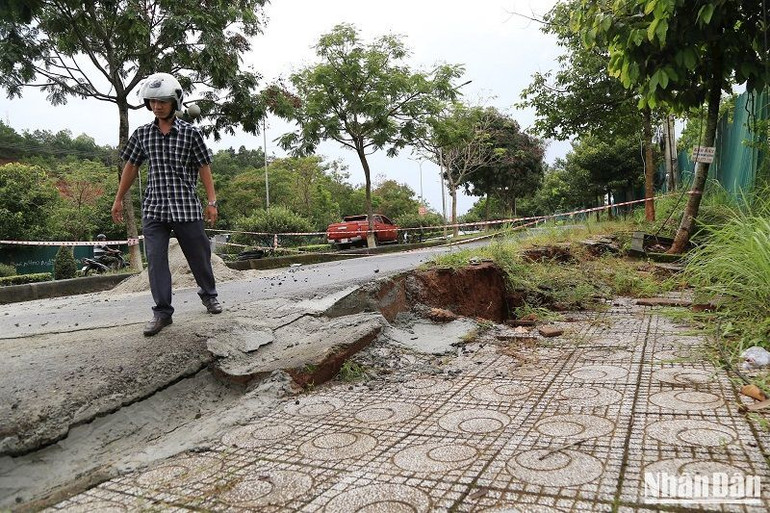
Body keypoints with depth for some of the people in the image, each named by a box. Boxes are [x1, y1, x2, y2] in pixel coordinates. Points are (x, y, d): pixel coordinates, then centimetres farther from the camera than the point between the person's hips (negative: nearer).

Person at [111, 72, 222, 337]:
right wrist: (118, 200, 18)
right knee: (155, 260, -1)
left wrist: (212, 201, -4)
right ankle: (162, 312, 8)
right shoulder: (142, 134, 9)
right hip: (153, 208, 2)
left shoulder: (190, 132, 0)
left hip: (186, 206, -2)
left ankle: (208, 294, 33)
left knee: (198, 255, 8)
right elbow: (131, 166, 16)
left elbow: (204, 167, 1)